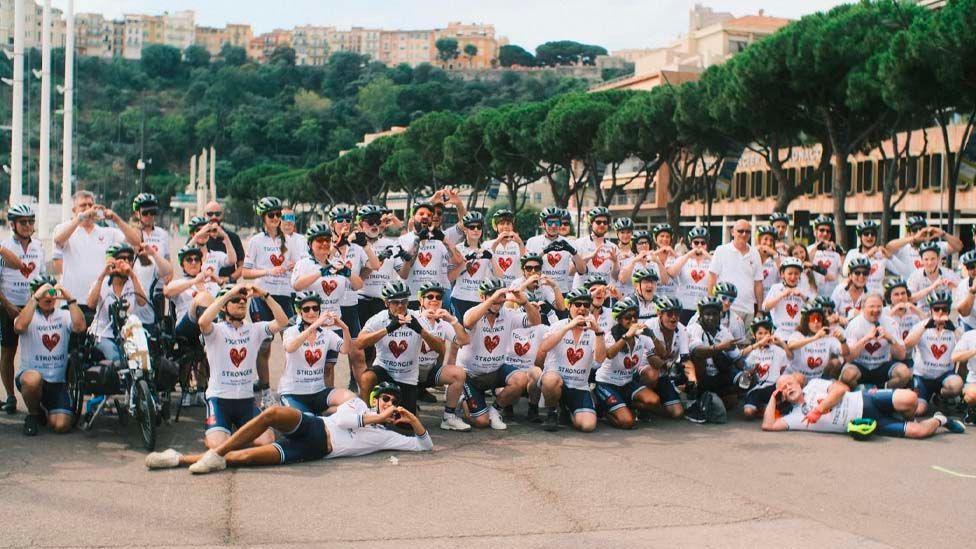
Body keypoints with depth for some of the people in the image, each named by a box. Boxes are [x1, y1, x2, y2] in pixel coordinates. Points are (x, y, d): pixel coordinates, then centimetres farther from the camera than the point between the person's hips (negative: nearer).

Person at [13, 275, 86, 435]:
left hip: (57, 381, 2)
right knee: (33, 379, -40)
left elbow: (80, 327, -14)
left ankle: (46, 410, 25)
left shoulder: (64, 315, 7)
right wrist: (35, 298, -25)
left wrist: (70, 299, -20)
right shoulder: (28, 315, 0)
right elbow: (19, 326, -25)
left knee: (62, 426, -14)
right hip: (30, 375, -2)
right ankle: (34, 414, -6)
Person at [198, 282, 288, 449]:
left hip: (246, 398, 3)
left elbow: (282, 322, -9)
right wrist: (229, 293, -27)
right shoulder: (216, 330, -5)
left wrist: (265, 295, -16)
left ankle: (241, 429, 19)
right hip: (219, 397, -3)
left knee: (267, 439, -15)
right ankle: (211, 432, 16)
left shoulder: (255, 329, 5)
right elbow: (203, 322, -29)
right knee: (218, 444, -23)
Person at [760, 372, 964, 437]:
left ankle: (940, 420, 9)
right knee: (917, 432, -20)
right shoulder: (795, 417, 6)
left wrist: (819, 409, -13)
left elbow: (840, 389, -4)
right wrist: (772, 398, 3)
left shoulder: (814, 385, 10)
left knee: (908, 398, -28)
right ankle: (938, 421, 16)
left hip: (865, 401, 1)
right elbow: (768, 425, -5)